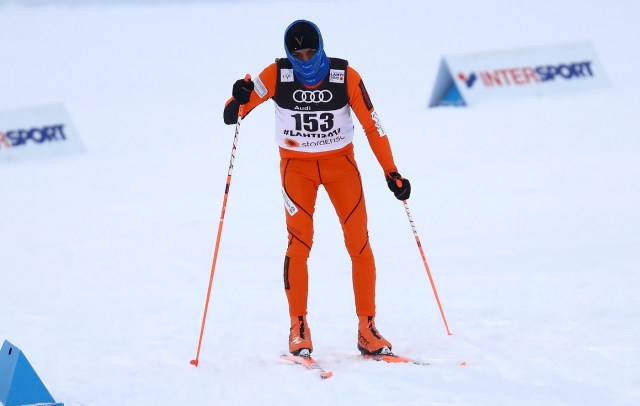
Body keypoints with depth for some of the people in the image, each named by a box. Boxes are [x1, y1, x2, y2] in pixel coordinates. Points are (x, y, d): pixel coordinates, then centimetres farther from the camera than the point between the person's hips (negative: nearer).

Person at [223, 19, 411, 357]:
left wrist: (391, 173, -7)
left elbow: (372, 126, -6)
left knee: (359, 244, -6)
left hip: (340, 162, 1)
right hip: (296, 165, 0)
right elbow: (232, 115, -11)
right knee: (299, 243, -14)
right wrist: (238, 100, -35)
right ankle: (298, 328, -5)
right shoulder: (277, 75, -13)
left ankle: (367, 329, 2)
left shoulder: (346, 77, -14)